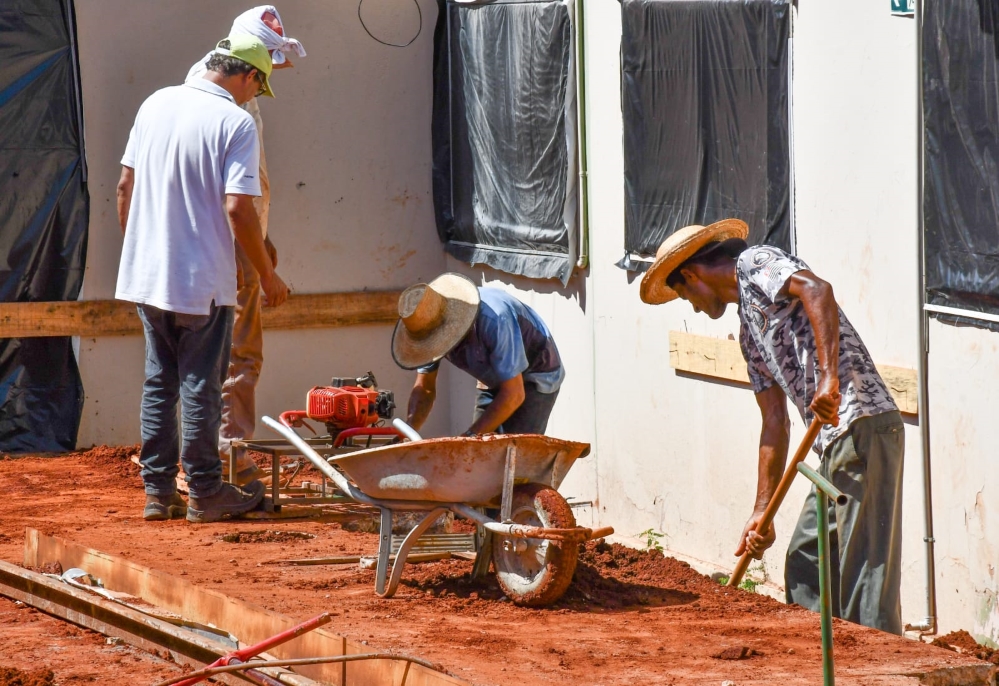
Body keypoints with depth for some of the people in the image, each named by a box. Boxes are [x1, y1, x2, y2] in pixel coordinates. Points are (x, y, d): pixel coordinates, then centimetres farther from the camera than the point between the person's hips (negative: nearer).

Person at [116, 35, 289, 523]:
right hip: (201, 281, -6)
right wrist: (267, 275, -8)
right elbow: (237, 208, -18)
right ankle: (205, 494, 8)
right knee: (200, 387, 2)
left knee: (159, 383, 14)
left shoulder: (156, 104, 7)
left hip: (146, 275, 6)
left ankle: (158, 492, 16)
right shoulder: (235, 122, -13)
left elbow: (125, 185, 11)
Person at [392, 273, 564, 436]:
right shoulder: (429, 324, -16)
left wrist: (470, 436, -35)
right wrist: (408, 431, -24)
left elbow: (514, 394, -34)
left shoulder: (494, 320, -38)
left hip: (536, 377, -7)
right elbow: (424, 388, -5)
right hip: (492, 381, 7)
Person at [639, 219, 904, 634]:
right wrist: (761, 513, 20)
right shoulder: (749, 330, 27)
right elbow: (775, 421, 24)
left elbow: (817, 290, -20)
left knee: (865, 565, -11)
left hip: (862, 427, -10)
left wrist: (829, 377, -29)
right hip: (835, 443, 10)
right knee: (805, 565, 16)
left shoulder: (755, 264, 1)